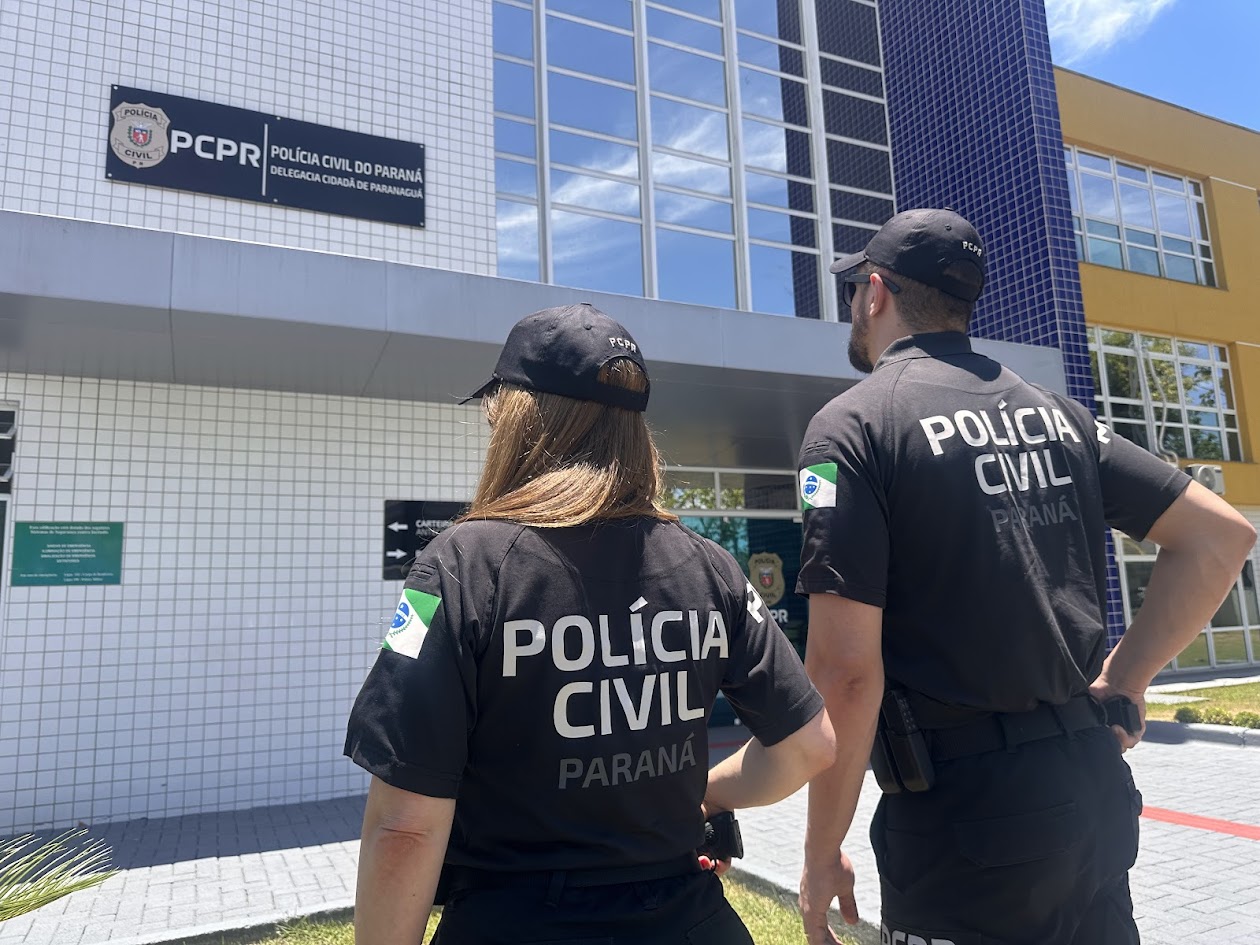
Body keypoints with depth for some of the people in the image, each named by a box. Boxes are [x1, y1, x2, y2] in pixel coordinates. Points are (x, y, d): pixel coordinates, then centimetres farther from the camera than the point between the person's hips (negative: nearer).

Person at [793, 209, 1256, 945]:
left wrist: (822, 852, -8)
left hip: (964, 810, -6)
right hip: (1096, 794, 7)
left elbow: (844, 668, -19)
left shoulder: (854, 424, -13)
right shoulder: (1054, 411, 7)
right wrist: (1123, 680, 8)